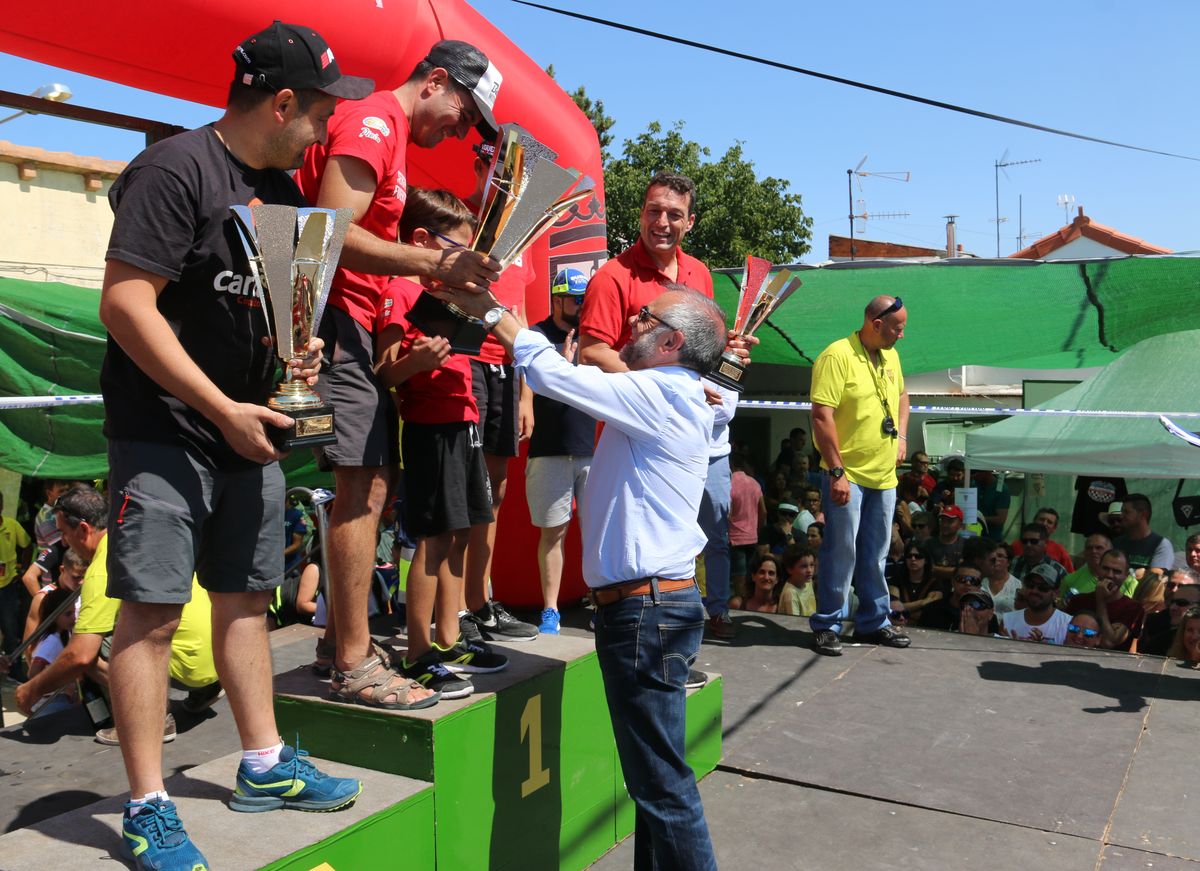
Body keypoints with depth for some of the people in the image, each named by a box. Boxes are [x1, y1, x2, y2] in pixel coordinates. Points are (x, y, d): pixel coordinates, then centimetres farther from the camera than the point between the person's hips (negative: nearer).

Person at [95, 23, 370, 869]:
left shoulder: (282, 187, 12)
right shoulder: (175, 169, -13)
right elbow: (125, 304, -19)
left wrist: (301, 346, 1)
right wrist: (223, 408, -19)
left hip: (249, 430, 8)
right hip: (164, 431, -8)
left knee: (246, 595, 13)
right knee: (154, 609, -4)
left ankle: (264, 765, 26)